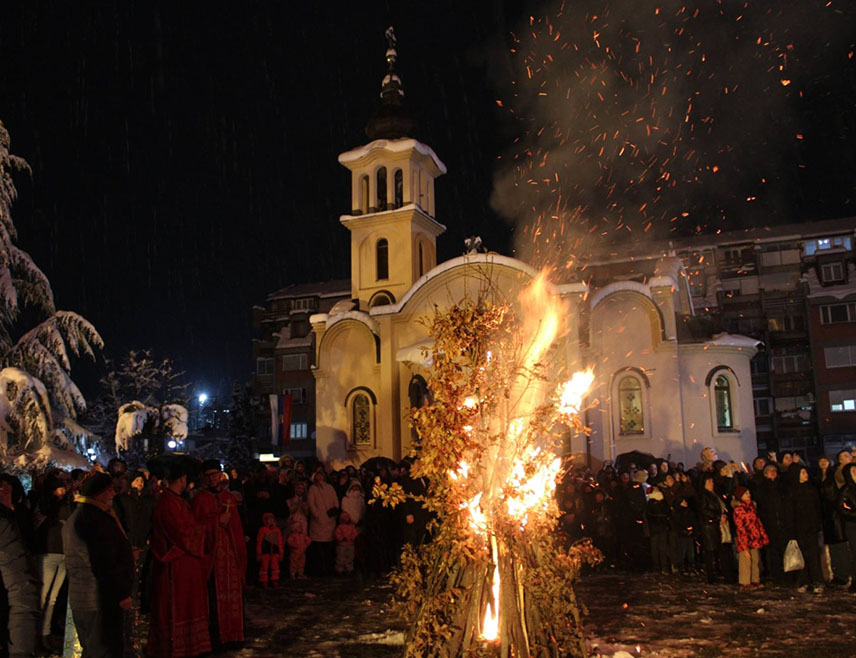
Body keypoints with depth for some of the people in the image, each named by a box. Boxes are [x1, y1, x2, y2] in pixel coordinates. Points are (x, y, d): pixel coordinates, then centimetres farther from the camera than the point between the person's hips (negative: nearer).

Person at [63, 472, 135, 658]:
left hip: (80, 599, 11)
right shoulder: (95, 518, -19)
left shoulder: (76, 516, 16)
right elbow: (105, 563, -23)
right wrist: (122, 594, -18)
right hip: (101, 600, -11)